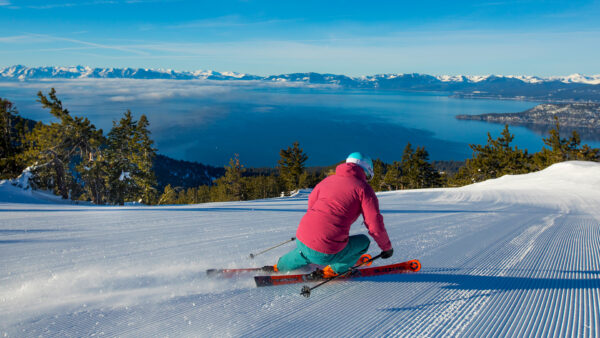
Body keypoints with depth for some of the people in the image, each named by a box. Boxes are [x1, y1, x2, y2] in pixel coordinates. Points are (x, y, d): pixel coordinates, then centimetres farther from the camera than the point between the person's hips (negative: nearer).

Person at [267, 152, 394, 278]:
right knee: (364, 241, 19)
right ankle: (334, 270, 18)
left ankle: (280, 266, 44)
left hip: (301, 241, 6)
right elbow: (375, 225, -5)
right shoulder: (363, 188, -1)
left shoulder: (328, 180, 16)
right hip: (325, 254, -6)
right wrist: (387, 247, 12)